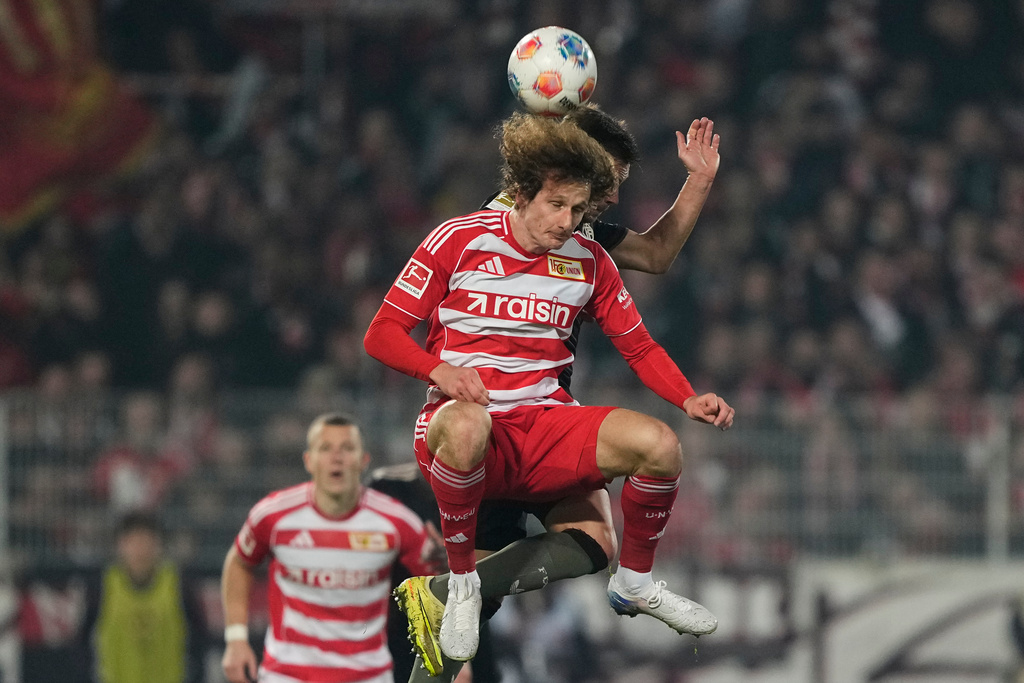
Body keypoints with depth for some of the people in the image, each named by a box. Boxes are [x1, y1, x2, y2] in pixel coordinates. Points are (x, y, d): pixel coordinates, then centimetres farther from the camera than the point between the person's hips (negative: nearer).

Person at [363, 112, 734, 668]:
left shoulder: (587, 260, 10)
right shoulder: (460, 240, -2)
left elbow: (638, 347, 17)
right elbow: (382, 335, -2)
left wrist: (690, 400, -3)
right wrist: (439, 370, -22)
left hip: (545, 425, 4)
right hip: (459, 421, -4)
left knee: (659, 444, -22)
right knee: (467, 425, -43)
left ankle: (633, 583, 6)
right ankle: (461, 582, -18)